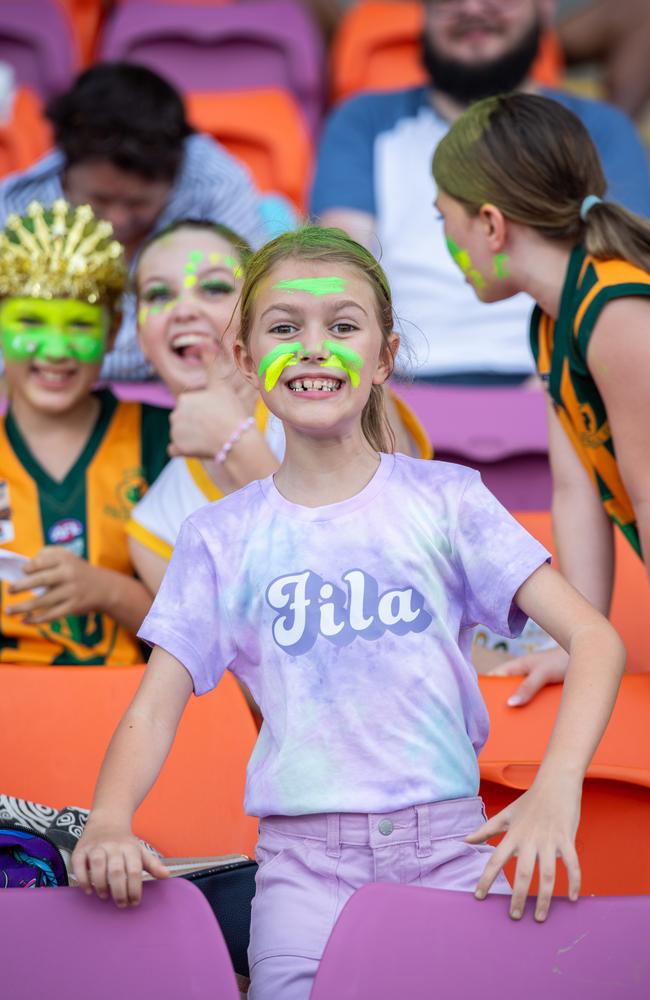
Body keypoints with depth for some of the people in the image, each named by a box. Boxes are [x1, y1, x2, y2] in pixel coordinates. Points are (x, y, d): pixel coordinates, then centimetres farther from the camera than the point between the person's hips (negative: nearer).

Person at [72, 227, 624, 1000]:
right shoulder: (221, 537, 8)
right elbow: (154, 709, 4)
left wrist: (558, 784, -20)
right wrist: (108, 822, -17)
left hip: (446, 845, 0)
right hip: (304, 856, 0)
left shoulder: (445, 500, 4)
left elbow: (593, 637, -3)